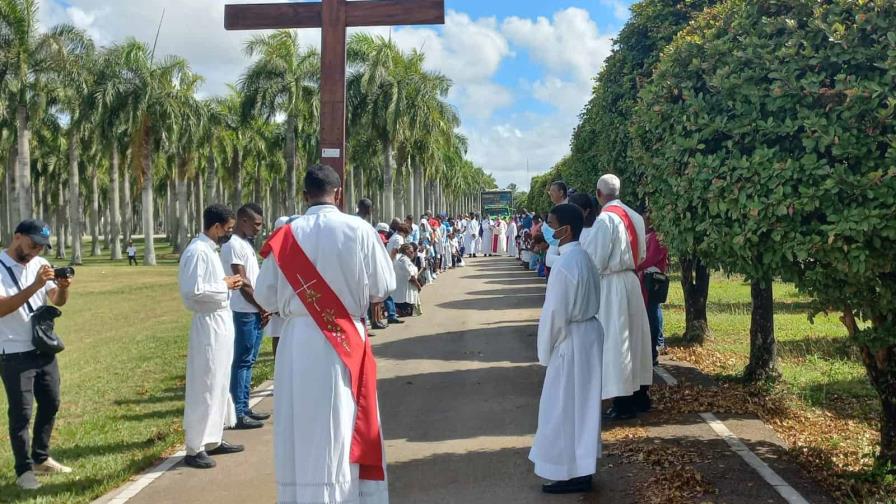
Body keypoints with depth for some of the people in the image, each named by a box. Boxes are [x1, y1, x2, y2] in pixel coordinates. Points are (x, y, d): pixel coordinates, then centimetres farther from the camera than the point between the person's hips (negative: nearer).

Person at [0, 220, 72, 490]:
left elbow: (58, 302, 5)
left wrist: (63, 287, -18)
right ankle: (24, 470, 9)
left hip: (44, 348, 7)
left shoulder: (41, 264, 5)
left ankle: (41, 458, 30)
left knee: (50, 404, 15)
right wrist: (35, 286, -30)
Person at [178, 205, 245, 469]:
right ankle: (194, 448, 1)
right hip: (208, 324, -10)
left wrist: (227, 284, 4)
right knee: (204, 386, -5)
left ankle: (213, 439, 27)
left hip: (222, 322, 10)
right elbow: (193, 290, -24)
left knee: (219, 383, 17)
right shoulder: (197, 251, -16)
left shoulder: (210, 250, 13)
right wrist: (225, 285, -15)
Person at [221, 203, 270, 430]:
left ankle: (244, 408, 22)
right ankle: (238, 414, -1)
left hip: (255, 312, 10)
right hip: (244, 313, -10)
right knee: (242, 362, -6)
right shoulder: (233, 245, -13)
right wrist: (262, 307, -9)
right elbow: (242, 282, -17)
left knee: (248, 362, 14)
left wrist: (262, 309, 8)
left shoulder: (246, 243, 16)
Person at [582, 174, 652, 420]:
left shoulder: (606, 219, -17)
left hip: (611, 285, -8)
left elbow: (594, 259, -17)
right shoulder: (635, 217, 5)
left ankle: (623, 402, 3)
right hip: (632, 280, 8)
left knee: (615, 341, -1)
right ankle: (640, 395, 24)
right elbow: (641, 254, 13)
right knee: (634, 337, 14)